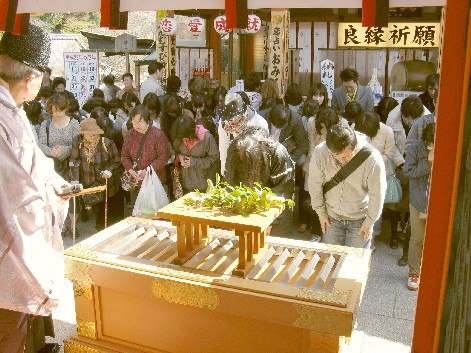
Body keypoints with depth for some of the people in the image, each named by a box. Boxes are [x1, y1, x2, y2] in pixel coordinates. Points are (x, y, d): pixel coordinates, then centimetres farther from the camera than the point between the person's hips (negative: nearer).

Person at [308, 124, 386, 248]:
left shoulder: (372, 158, -28)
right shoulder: (320, 152, -23)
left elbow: (377, 194, -15)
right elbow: (315, 185, -8)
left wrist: (369, 222, -6)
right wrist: (321, 213, 0)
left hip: (359, 219, -2)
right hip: (331, 217, 2)